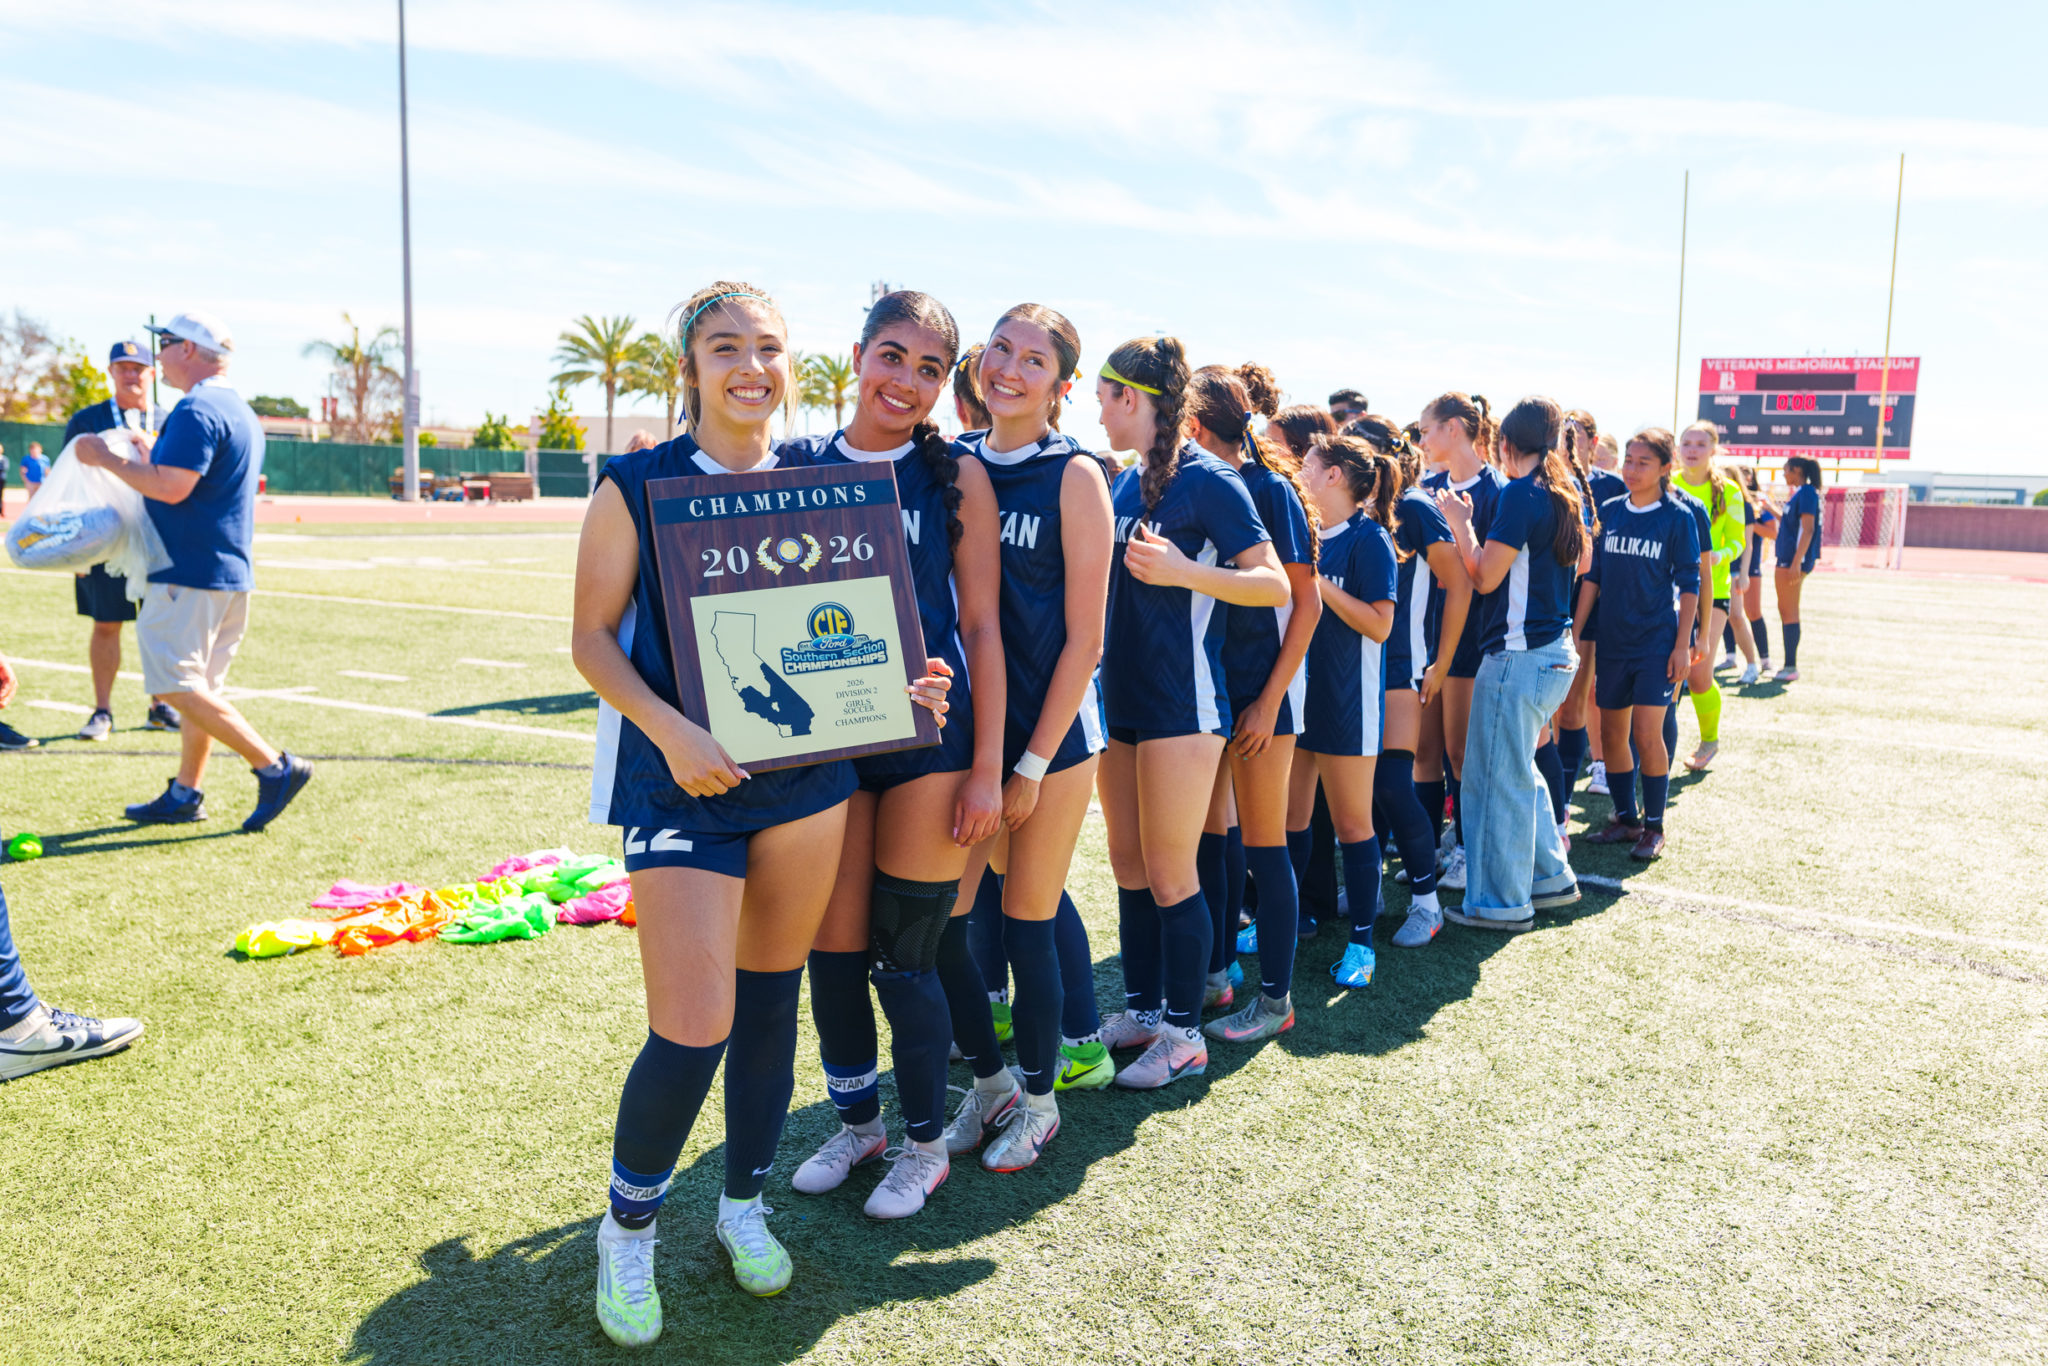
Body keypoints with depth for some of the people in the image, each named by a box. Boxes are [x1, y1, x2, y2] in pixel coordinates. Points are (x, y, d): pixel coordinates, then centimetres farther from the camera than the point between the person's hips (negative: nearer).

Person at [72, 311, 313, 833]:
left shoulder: (196, 411, -15)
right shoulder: (242, 411, 17)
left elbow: (171, 487, -24)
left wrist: (107, 458, -13)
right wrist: (153, 453, 26)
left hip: (188, 572, -10)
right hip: (229, 573, 10)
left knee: (178, 685, -8)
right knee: (200, 687, 13)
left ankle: (275, 766, -12)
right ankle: (185, 794, 19)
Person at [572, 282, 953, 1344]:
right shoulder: (636, 485, -2)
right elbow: (591, 637, -5)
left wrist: (898, 685, -4)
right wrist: (671, 729, -20)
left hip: (805, 770, 4)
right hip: (682, 781, -4)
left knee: (772, 999, 14)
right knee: (691, 1034, -8)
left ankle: (743, 1204, 35)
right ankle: (627, 1228, 20)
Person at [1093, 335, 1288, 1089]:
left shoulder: (1208, 480, -12)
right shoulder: (1125, 482, 11)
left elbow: (1275, 584, -15)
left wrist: (1183, 571, -27)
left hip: (1181, 701, -8)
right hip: (1123, 697, 8)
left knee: (1169, 875, 0)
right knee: (1129, 865, 14)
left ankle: (1183, 1035, 14)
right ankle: (1142, 1010, 27)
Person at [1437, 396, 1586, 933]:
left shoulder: (1520, 493, -14)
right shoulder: (1564, 494, 12)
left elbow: (1486, 577, -13)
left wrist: (1461, 524, 0)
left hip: (1518, 653, -9)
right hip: (1555, 652, 9)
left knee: (1498, 777, 0)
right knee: (1518, 771, 21)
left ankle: (1501, 901, 8)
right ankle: (1550, 876, 29)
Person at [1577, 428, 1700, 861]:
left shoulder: (1678, 518, -4)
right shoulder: (1609, 511, 6)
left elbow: (1689, 585, -3)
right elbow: (1593, 576, 9)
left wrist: (1682, 645, -8)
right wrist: (1574, 633, 5)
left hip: (1657, 641, -4)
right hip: (1612, 640, 4)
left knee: (1647, 735, -7)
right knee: (1612, 733, 8)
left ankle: (1654, 827, 8)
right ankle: (1625, 819, 22)